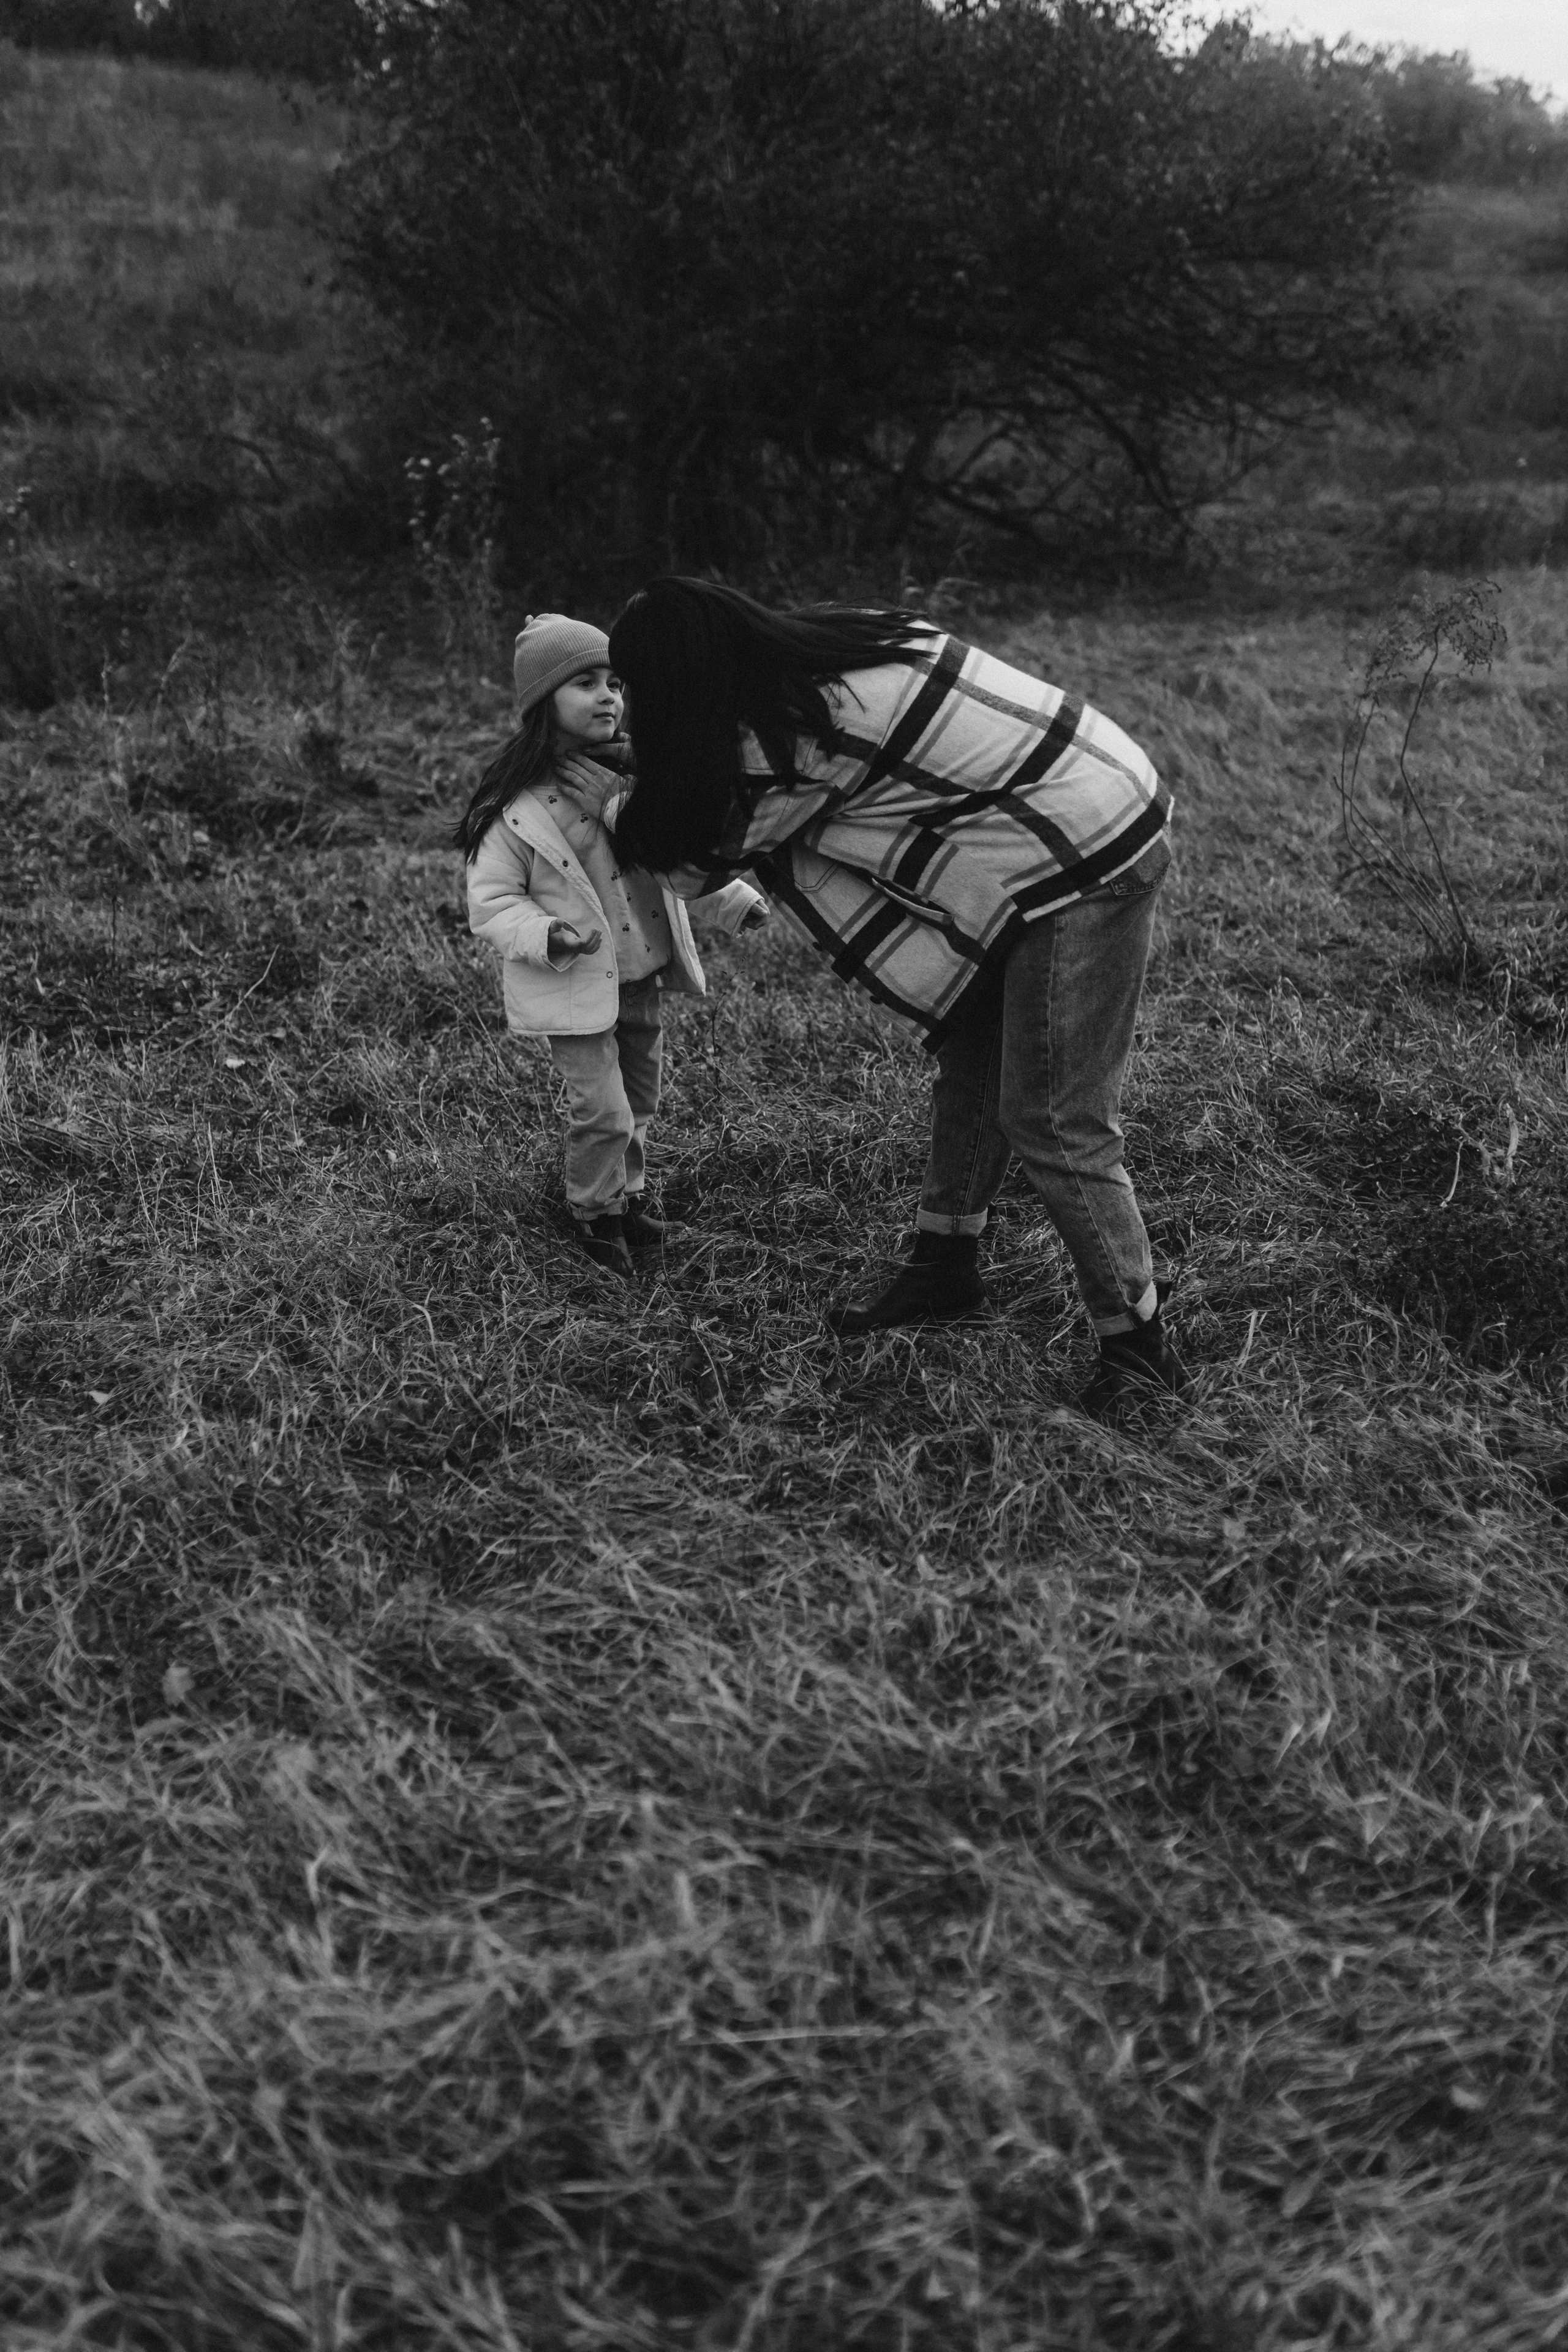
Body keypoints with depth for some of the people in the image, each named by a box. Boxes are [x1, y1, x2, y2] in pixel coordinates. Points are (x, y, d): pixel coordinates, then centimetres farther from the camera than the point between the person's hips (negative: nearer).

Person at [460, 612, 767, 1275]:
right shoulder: (517, 804, -18)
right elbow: (491, 901, -12)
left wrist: (734, 898, 3)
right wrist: (544, 936, -29)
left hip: (644, 976, 6)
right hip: (576, 986, -6)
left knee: (639, 1102, 19)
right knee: (603, 1112, -6)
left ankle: (630, 1195, 43)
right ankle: (595, 1214, 19)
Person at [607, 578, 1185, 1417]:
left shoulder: (793, 741, -21)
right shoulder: (819, 646, 3)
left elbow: (690, 861, -3)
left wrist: (625, 814, 14)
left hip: (1086, 868, -10)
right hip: (1092, 815, 10)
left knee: (1053, 1124, -5)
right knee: (971, 1058, 17)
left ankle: (1139, 1351, 6)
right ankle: (946, 1268, 31)